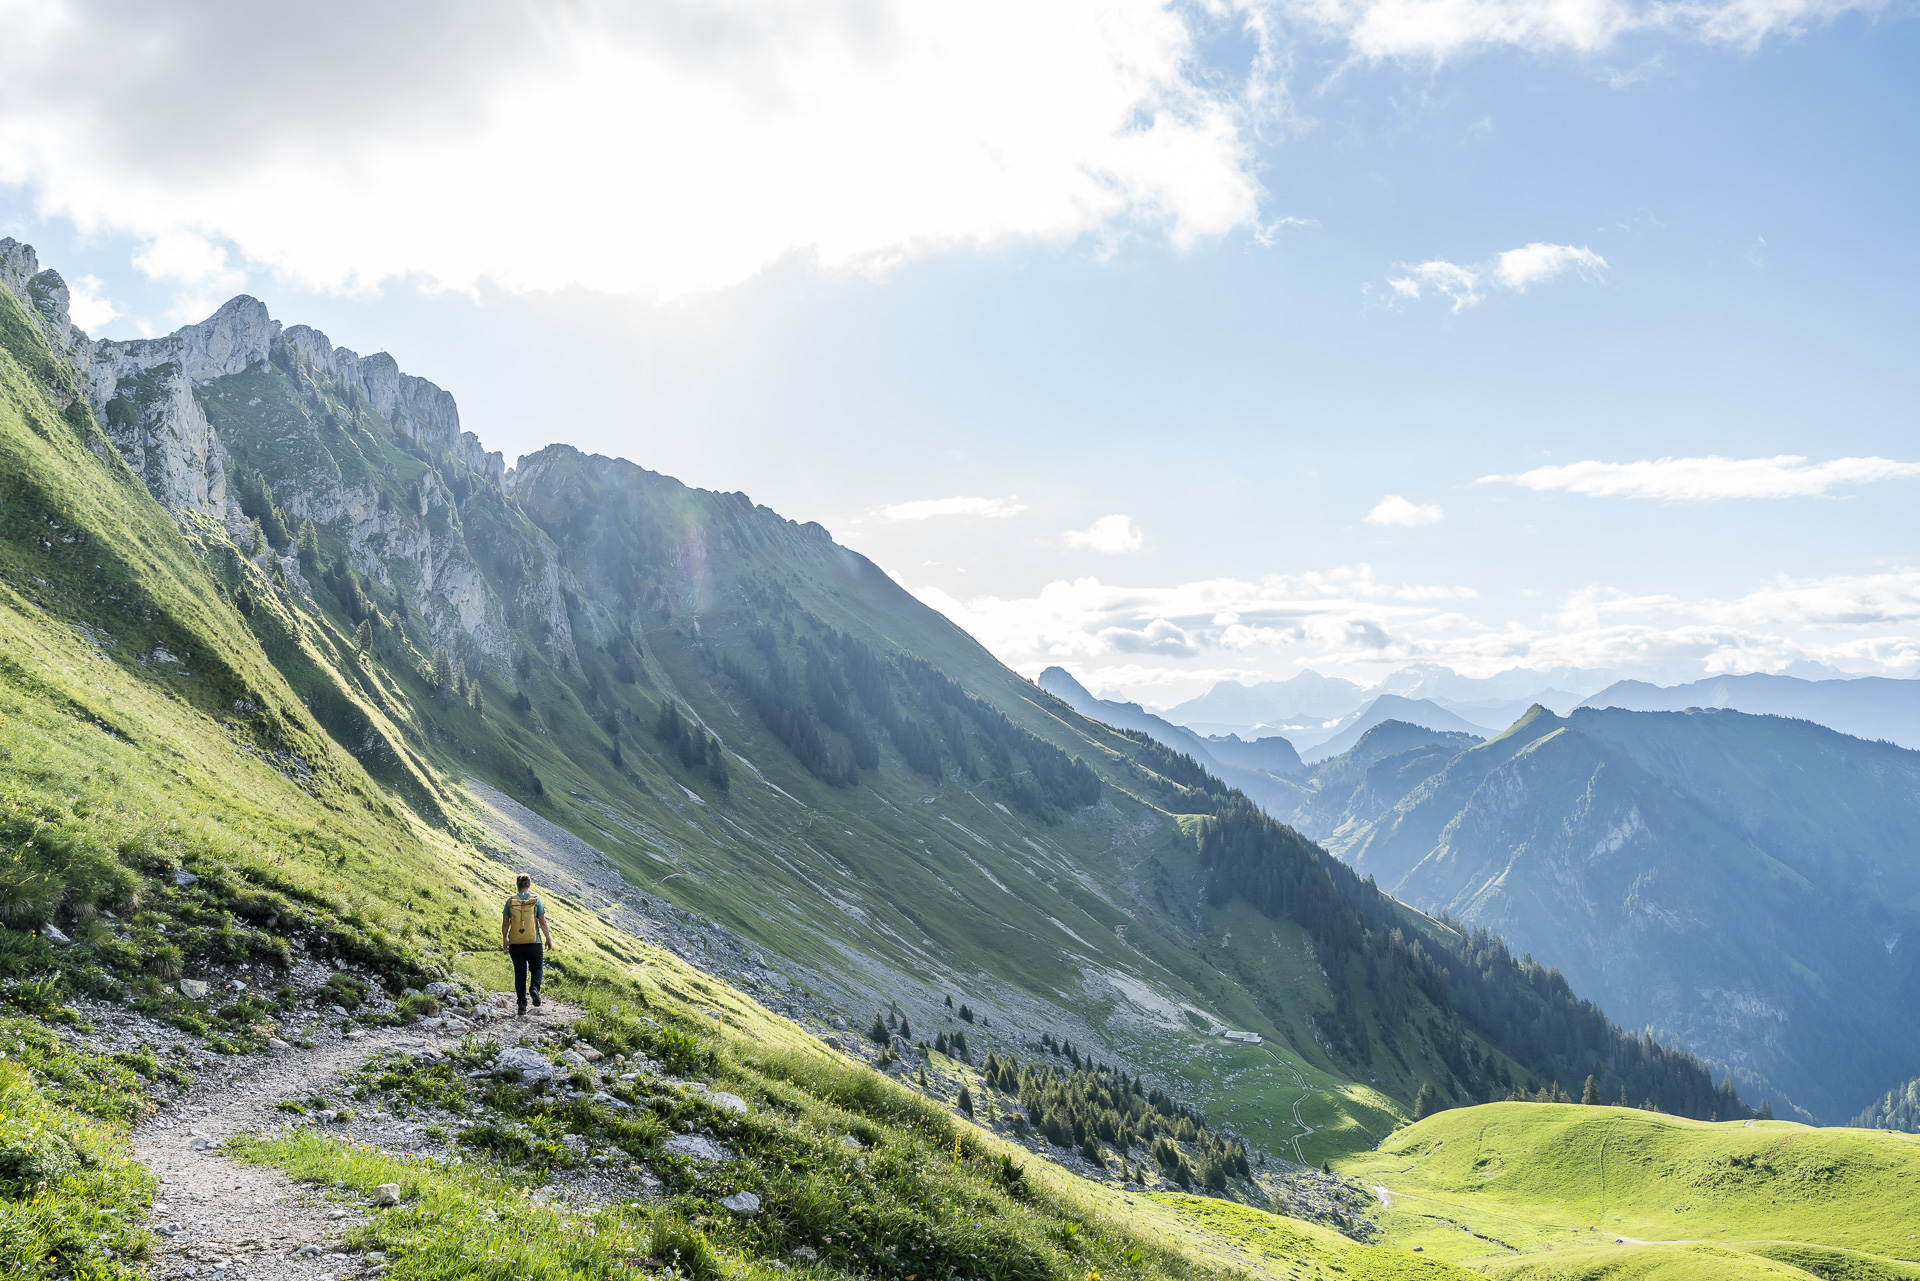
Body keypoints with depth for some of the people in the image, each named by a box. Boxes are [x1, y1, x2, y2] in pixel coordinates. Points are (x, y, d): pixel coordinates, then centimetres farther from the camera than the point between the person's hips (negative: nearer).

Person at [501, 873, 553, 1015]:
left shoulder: (510, 901, -1)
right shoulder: (535, 900, -4)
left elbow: (505, 924, 2)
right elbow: (542, 922, -3)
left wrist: (504, 940, 15)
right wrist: (548, 938, 8)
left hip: (515, 943, 1)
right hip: (533, 942, -1)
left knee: (519, 973, 10)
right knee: (536, 968, 16)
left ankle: (522, 1003, 6)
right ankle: (534, 987, -14)